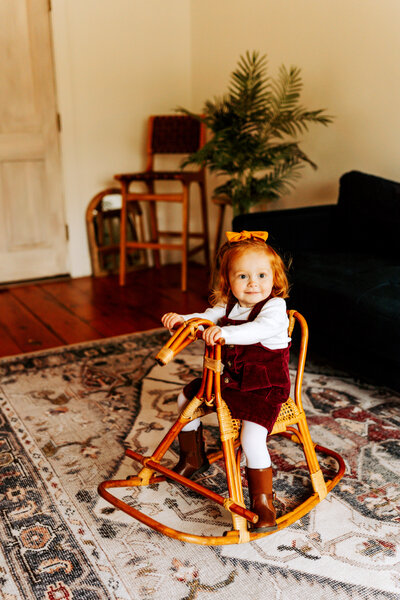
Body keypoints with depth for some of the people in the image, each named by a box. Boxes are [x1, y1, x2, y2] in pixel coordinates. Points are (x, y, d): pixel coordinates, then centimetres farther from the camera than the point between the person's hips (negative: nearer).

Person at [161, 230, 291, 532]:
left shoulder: (275, 307, -19)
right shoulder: (229, 306, 4)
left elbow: (259, 330, -38)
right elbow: (206, 318, 6)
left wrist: (224, 332, -53)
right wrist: (181, 319, -15)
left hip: (265, 386, -8)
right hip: (230, 379, 8)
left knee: (252, 439, -25)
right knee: (186, 397, 15)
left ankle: (263, 502, -4)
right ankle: (193, 458, 35)